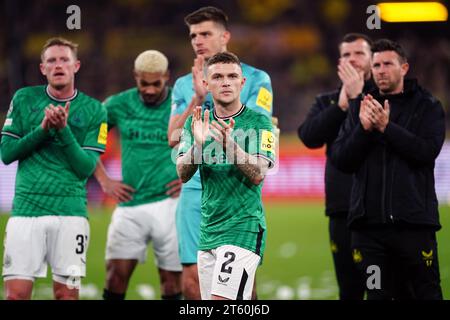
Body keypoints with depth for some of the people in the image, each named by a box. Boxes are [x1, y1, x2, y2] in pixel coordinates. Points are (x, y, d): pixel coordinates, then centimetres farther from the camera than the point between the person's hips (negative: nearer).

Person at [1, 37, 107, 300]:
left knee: (67, 293, 0)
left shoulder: (94, 110, 4)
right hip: (26, 209, 0)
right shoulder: (24, 99, 8)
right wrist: (42, 129, -9)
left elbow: (86, 168, -2)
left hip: (71, 212, 0)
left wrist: (63, 130, -13)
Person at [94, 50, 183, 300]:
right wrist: (104, 181, 8)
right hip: (130, 205, 2)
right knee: (116, 276, -4)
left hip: (170, 203, -1)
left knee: (172, 281, 0)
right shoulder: (118, 105, 4)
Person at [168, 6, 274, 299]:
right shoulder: (184, 85, 13)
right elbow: (174, 138, 1)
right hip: (196, 190, 3)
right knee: (193, 280, -3)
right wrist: (197, 99, -11)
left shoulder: (256, 79, 3)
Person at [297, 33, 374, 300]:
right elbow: (309, 137, -2)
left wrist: (357, 96, -12)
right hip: (344, 208, 3)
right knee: (350, 288, 5)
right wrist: (341, 104, -8)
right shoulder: (327, 102, 16)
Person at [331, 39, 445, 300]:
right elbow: (341, 160, 4)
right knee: (377, 294, 7)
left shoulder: (427, 106, 4)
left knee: (427, 292, 0)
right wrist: (364, 129, -12)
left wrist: (386, 127, -19)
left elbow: (428, 151, -12)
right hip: (369, 221, 3)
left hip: (414, 220, -3)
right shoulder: (361, 106, 12)